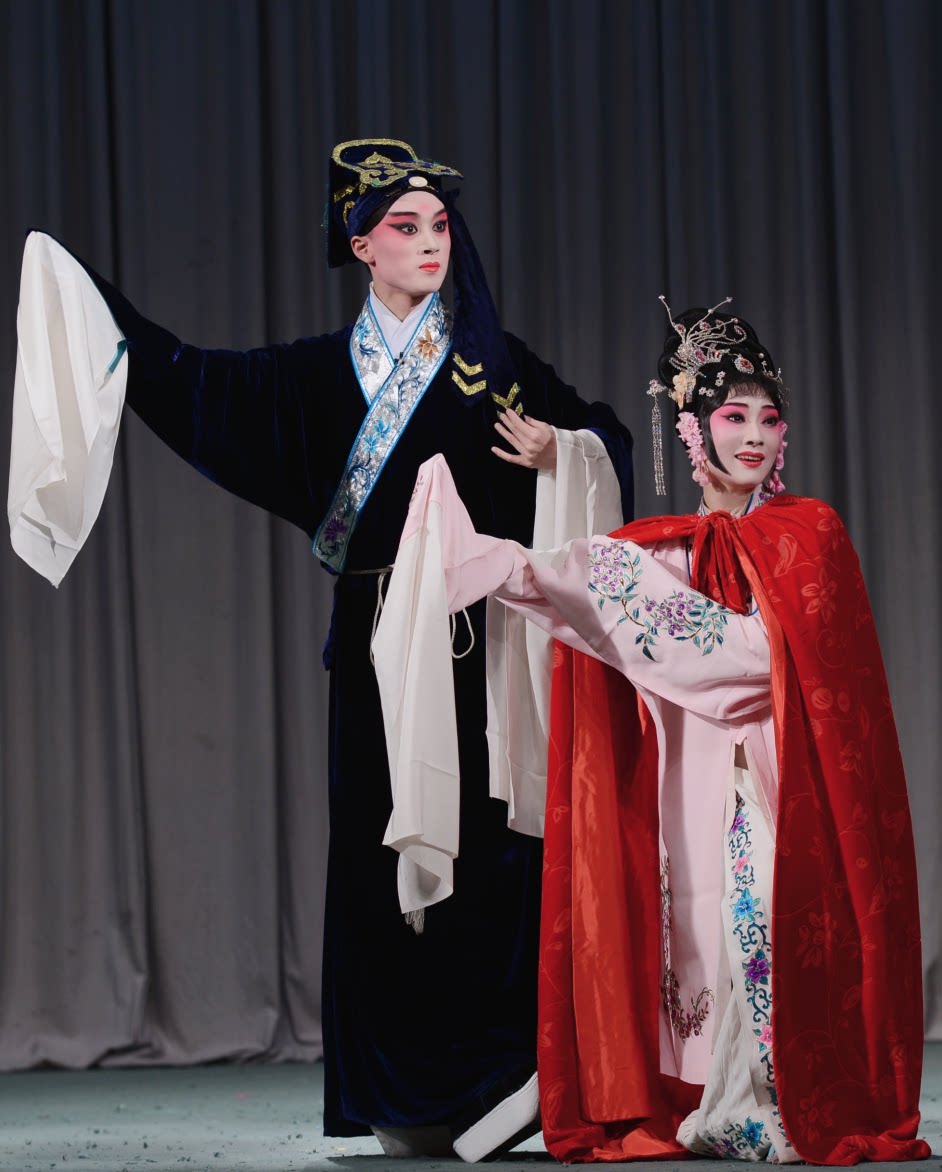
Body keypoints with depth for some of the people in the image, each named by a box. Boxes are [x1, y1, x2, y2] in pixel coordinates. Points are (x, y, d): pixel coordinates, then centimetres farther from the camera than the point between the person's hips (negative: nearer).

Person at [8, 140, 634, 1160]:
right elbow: (188, 378, 15)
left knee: (485, 848, -8)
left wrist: (556, 452, -13)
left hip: (476, 641, -2)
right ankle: (405, 1101, 6)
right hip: (375, 643, 2)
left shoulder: (495, 363, 6)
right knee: (381, 854, 1)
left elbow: (602, 438, 9)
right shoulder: (318, 372, 11)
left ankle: (496, 1077, -4)